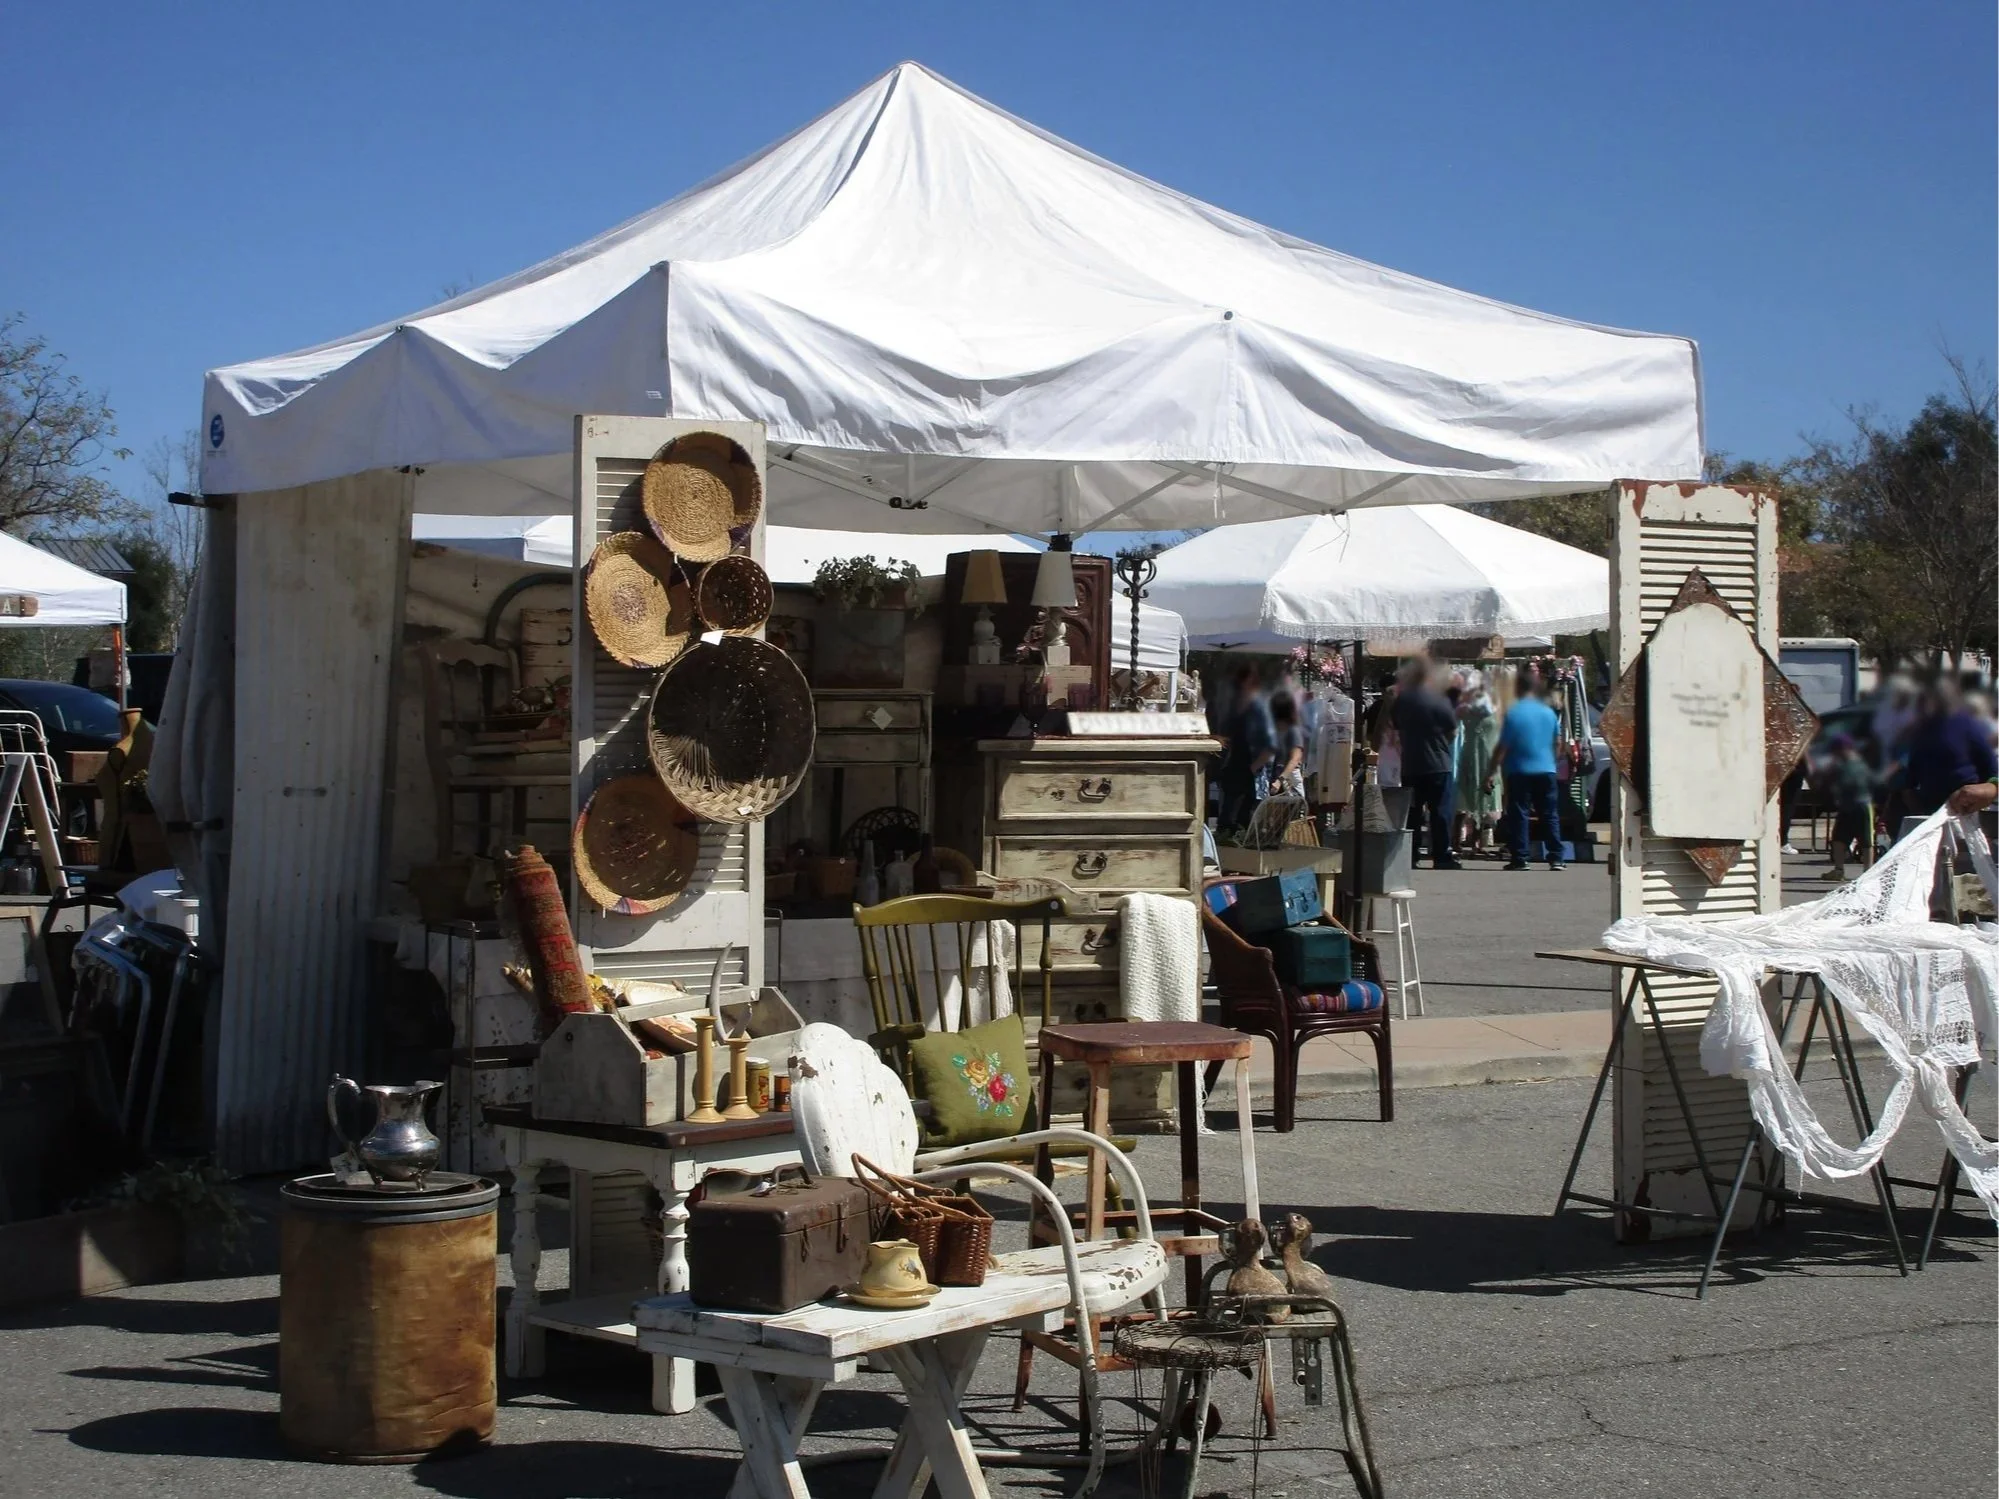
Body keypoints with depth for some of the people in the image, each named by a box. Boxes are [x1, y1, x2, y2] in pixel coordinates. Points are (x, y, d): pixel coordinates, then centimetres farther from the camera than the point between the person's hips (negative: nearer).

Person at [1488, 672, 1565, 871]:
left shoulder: (1513, 713, -10)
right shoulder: (1549, 713, 3)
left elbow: (1503, 746, -10)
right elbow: (1557, 741, 17)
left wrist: (1492, 771, -4)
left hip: (1519, 770, -3)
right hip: (1545, 769, 4)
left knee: (1518, 814, 1)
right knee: (1549, 814, 7)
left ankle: (1519, 858, -1)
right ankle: (1556, 858, 5)